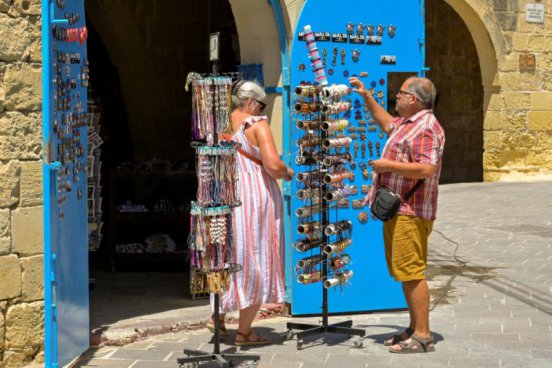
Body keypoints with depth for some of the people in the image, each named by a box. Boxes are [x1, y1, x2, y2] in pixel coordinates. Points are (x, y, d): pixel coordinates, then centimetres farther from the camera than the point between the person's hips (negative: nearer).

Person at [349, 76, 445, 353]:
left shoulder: (427, 127, -15)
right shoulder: (406, 123, 18)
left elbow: (427, 169, -26)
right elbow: (386, 124, 40)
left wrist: (388, 165, -18)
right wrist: (366, 96, 37)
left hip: (410, 213, -11)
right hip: (397, 211, 11)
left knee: (411, 273, -10)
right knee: (404, 273, 14)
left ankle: (423, 336, -7)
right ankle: (415, 329, 21)